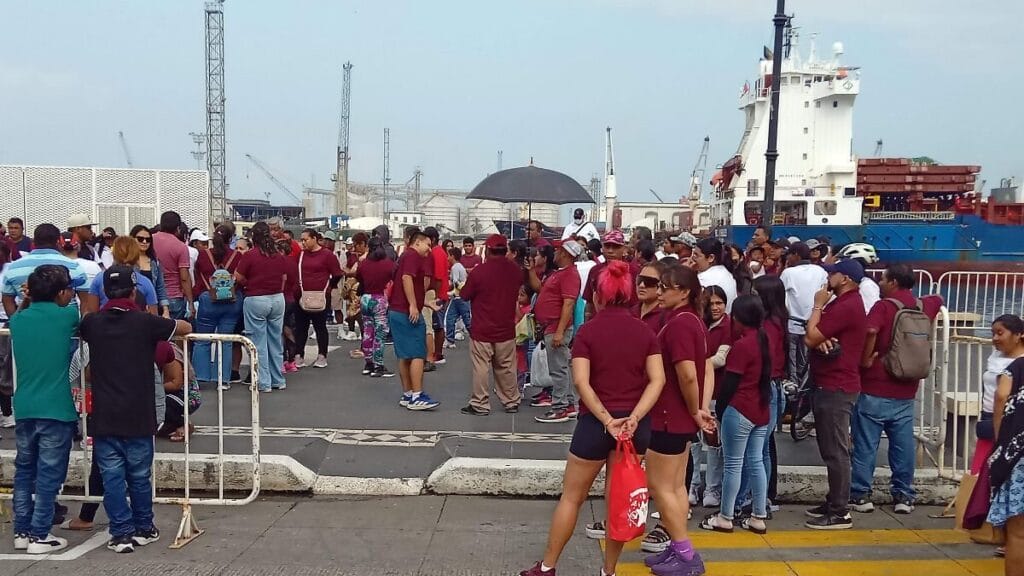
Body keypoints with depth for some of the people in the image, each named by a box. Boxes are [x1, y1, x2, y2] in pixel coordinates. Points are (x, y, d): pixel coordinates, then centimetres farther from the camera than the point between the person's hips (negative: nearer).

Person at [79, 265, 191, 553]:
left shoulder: (92, 323, 0)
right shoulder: (145, 322, -7)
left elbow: (80, 329, 25)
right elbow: (186, 328, 4)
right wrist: (162, 327, 22)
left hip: (104, 418, 1)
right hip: (138, 417, -1)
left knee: (112, 477, 6)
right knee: (139, 476, 11)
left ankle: (121, 534, 8)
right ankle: (144, 529, 23)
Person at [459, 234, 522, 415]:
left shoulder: (480, 270, -16)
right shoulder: (515, 271, -1)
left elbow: (464, 295, -5)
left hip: (482, 329, -4)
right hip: (506, 329, 4)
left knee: (481, 368, 2)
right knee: (506, 368, 14)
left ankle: (480, 405, 6)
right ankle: (511, 402, 21)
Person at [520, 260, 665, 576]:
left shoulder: (588, 330, -5)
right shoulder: (645, 331, 2)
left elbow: (581, 382, -16)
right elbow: (658, 380, -8)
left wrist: (607, 420, -17)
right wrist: (633, 418, -15)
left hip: (596, 422, -2)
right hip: (635, 425, 3)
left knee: (571, 496, 10)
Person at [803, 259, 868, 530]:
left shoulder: (846, 306, -18)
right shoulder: (842, 303, 17)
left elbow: (811, 338, -18)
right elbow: (813, 336, 12)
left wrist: (817, 306, -7)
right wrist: (821, 339, -12)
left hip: (836, 388, -11)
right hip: (830, 385, 11)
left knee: (836, 451, -6)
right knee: (830, 449, 16)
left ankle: (840, 513, -1)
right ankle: (834, 503, 25)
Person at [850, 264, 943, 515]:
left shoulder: (884, 307, -12)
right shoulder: (924, 306, 7)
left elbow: (871, 331, -31)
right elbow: (938, 299, 32)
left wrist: (865, 360, -19)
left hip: (874, 389, -5)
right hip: (906, 391, 5)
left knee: (866, 445, 2)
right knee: (903, 445, 11)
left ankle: (860, 495, 5)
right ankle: (904, 496, 16)